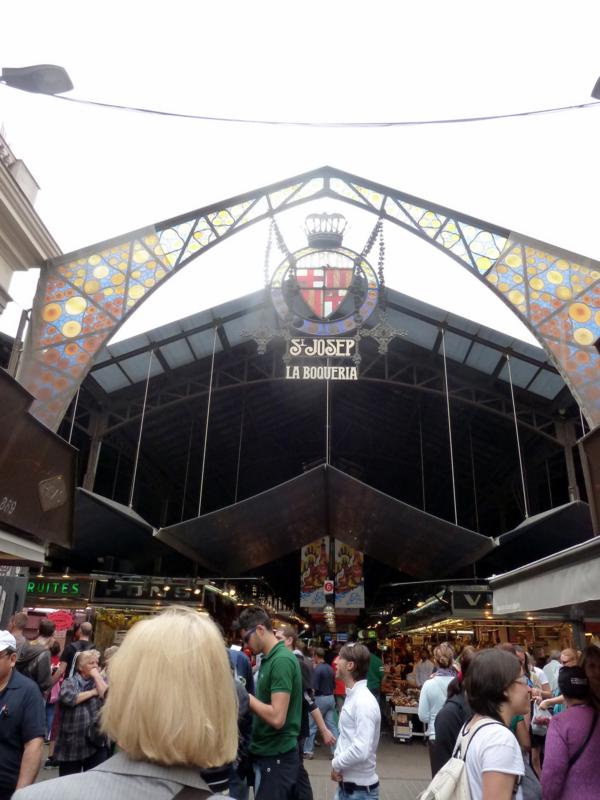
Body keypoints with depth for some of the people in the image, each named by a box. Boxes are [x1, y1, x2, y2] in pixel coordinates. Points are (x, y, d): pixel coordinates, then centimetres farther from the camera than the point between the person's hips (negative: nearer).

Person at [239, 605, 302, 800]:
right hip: (267, 753, 9)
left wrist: (245, 696, -19)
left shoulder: (282, 660, -22)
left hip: (276, 757, -9)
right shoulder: (269, 659, 8)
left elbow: (277, 717, -27)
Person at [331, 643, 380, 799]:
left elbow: (361, 751, -30)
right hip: (346, 783, 8)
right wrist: (338, 764, -2)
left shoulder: (364, 702, -23)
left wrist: (336, 764, -15)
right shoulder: (351, 696, 7)